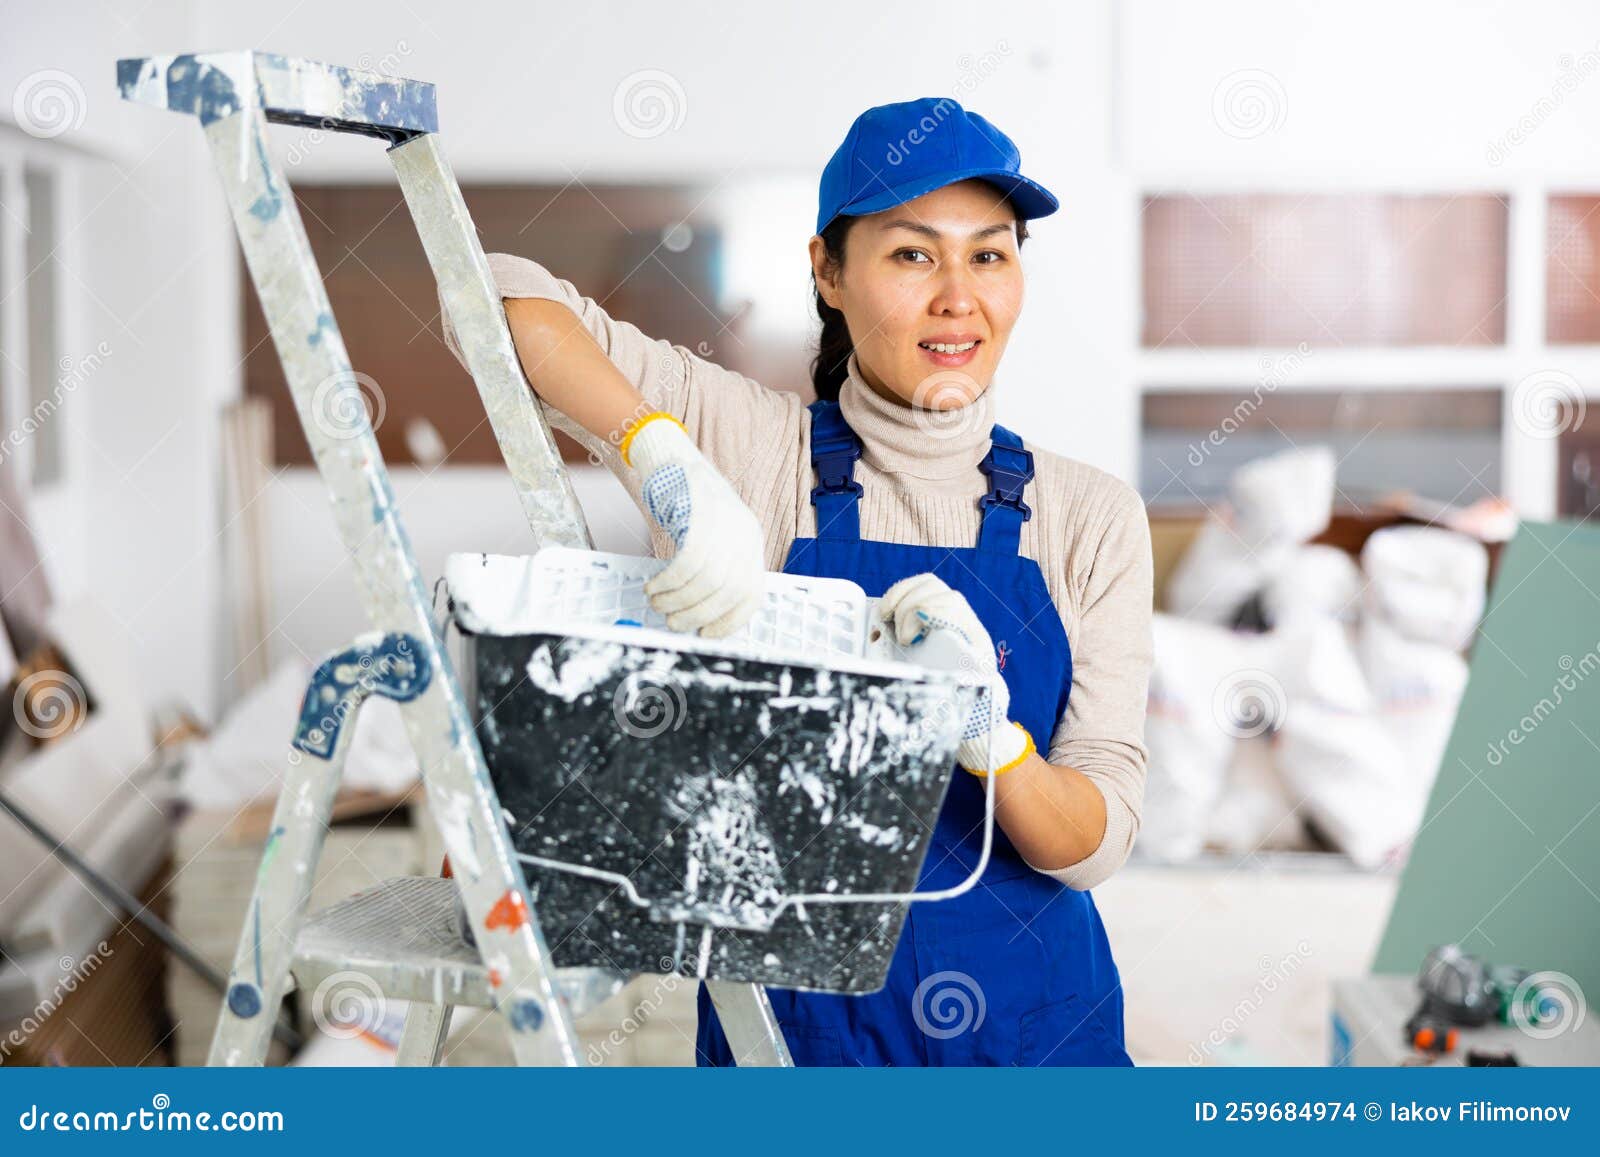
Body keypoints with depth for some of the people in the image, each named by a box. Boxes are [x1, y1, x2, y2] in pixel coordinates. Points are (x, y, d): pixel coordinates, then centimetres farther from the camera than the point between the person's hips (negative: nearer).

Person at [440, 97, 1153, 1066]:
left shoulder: (1091, 515, -2)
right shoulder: (751, 446, -7)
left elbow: (1097, 843, -7)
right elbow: (496, 297, -15)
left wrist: (989, 730, -28)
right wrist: (666, 458, -29)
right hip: (797, 1014, -1)